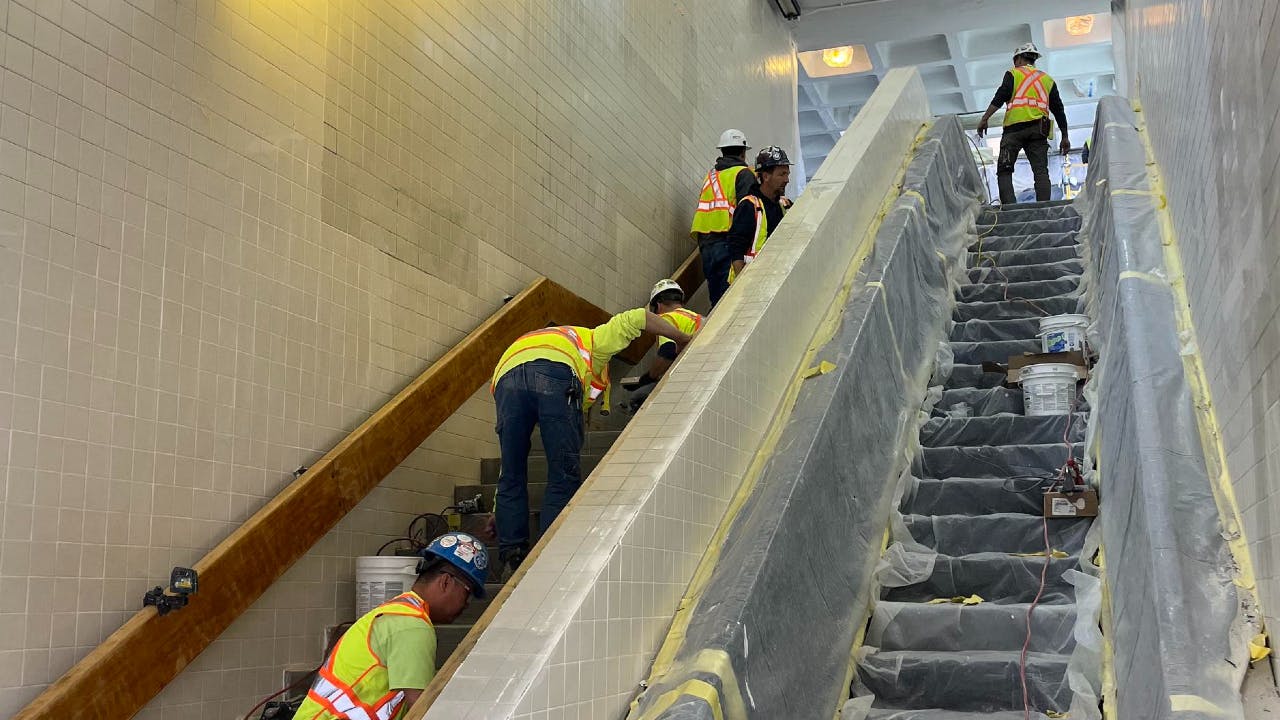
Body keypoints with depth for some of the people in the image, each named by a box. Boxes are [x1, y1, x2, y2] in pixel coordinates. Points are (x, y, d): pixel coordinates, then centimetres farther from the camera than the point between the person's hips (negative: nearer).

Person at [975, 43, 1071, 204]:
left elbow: (999, 98, -4)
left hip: (1014, 127, -3)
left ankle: (1008, 205, -17)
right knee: (1040, 170, -1)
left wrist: (984, 119, -8)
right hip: (1038, 129, 3)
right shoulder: (1048, 80, 24)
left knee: (1004, 170, -1)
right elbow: (1059, 109, 20)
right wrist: (1065, 137, 21)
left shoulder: (1013, 74, 13)